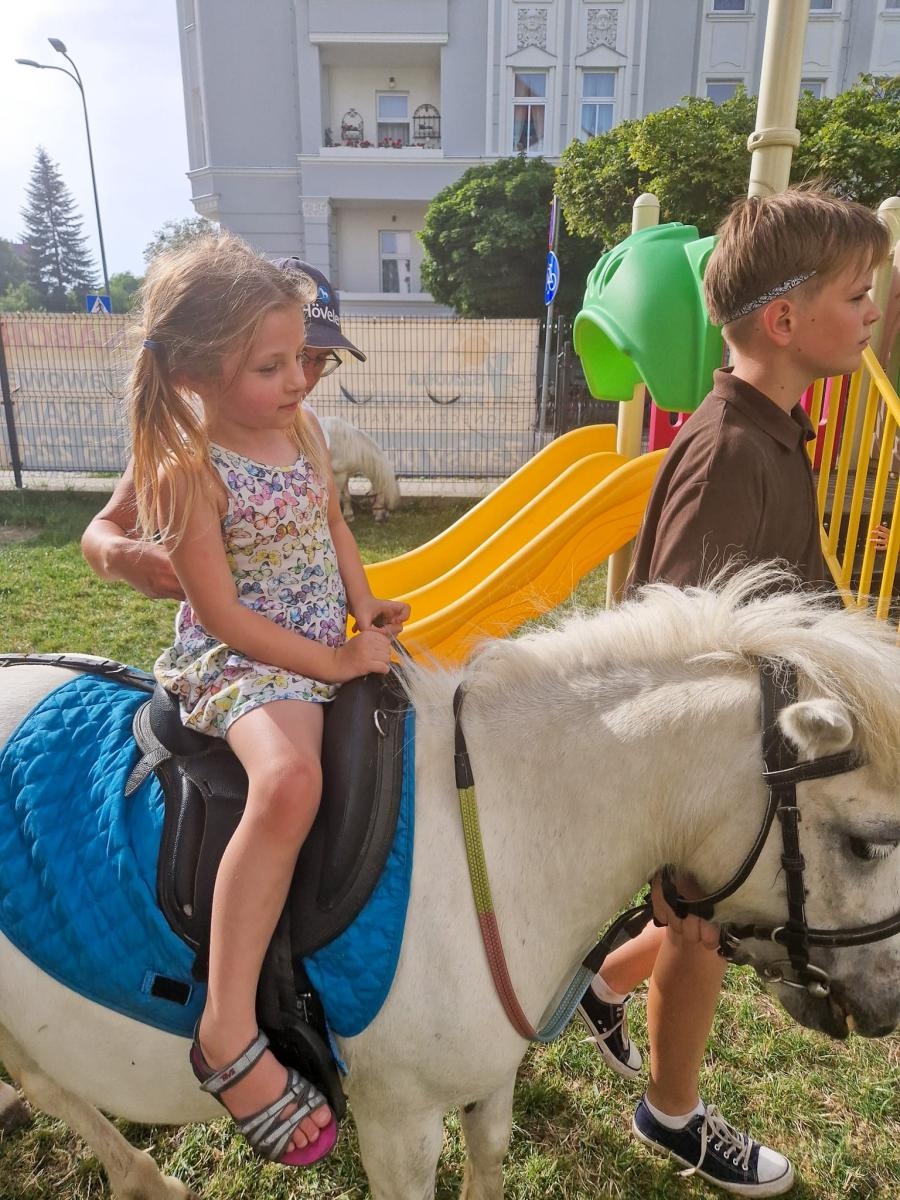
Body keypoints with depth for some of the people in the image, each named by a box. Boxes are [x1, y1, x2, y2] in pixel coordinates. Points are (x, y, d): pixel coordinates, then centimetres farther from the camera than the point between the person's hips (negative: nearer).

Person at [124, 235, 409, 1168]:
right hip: (240, 662, -8)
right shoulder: (189, 471, -16)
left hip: (334, 641, 8)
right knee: (290, 781, -37)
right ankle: (228, 1031, -24)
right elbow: (224, 617, -17)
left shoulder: (301, 427, 4)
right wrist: (335, 661, -18)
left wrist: (368, 610, 3)